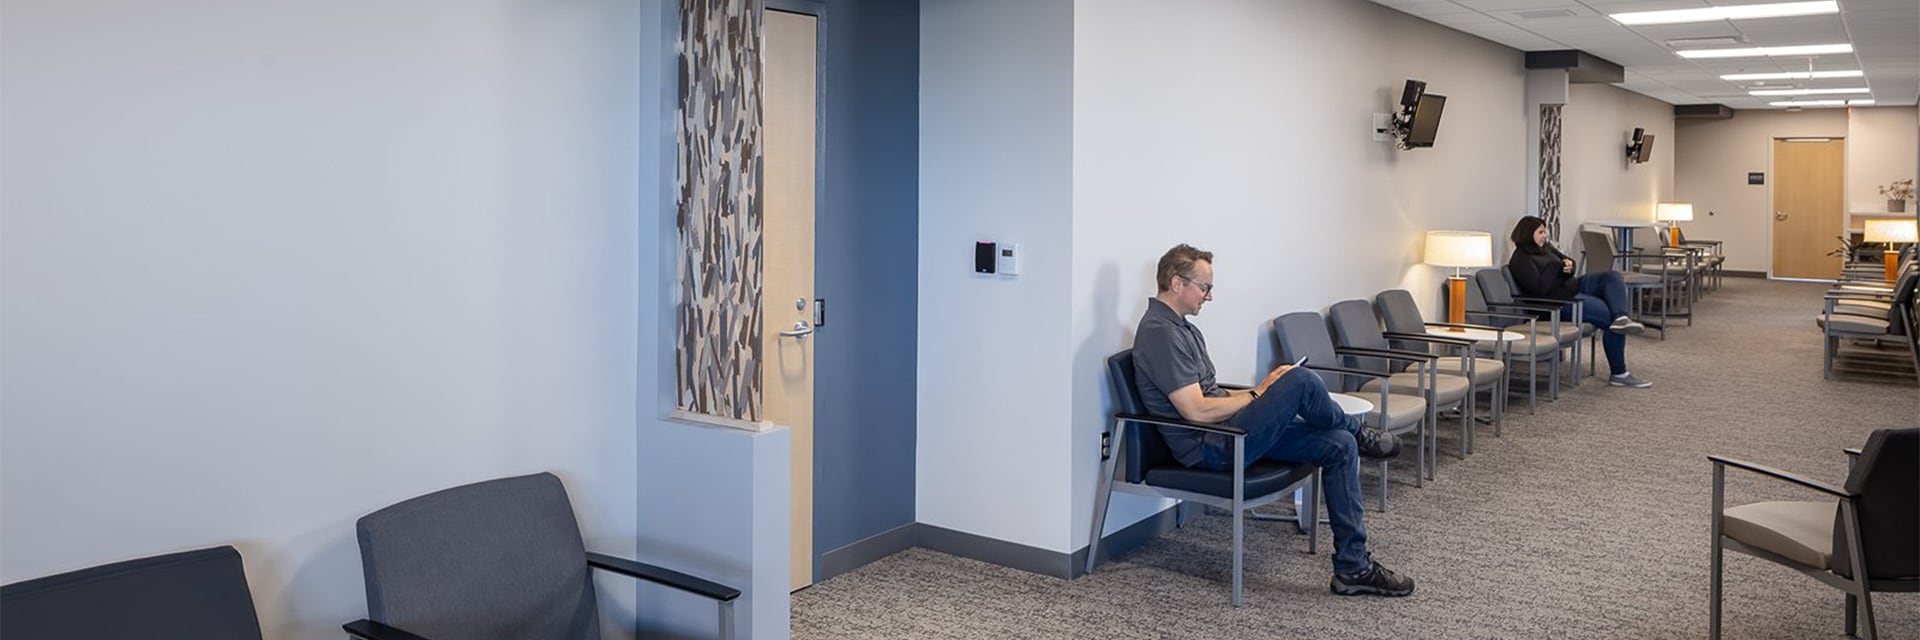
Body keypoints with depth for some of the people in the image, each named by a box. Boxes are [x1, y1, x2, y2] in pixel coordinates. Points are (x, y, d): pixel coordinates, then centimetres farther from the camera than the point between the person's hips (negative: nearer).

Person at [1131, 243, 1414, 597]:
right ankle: (1357, 431, 12)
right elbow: (1197, 411, -23)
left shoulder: (1179, 327, 16)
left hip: (1227, 433, 10)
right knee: (1300, 379, -22)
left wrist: (1265, 391, 6)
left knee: (1339, 446, 0)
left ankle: (1353, 567, 1)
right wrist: (1258, 394, -10)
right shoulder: (1159, 333, -17)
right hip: (1210, 447, -10)